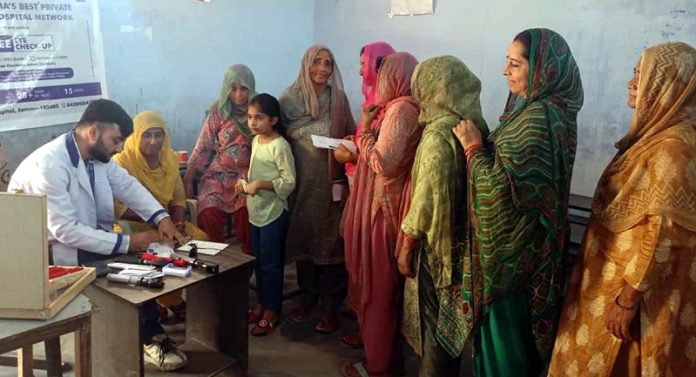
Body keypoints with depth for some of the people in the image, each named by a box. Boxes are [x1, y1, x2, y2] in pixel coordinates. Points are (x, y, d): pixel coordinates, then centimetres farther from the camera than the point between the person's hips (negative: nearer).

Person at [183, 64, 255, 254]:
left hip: (247, 175, -1)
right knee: (208, 214, -21)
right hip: (219, 174, 1)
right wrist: (188, 180, 1)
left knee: (245, 213, -26)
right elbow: (203, 147, 3)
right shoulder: (218, 110, 1)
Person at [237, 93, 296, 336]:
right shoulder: (255, 141, 7)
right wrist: (245, 182, 2)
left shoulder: (280, 146, -18)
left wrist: (261, 184, -25)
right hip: (255, 210, 8)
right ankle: (262, 303, 32)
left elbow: (289, 183, -18)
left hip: (273, 212, -8)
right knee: (259, 261, 17)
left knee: (271, 263, 3)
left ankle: (272, 311, 15)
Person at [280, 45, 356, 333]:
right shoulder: (290, 98, 1)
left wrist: (343, 181, -6)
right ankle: (308, 296, 24)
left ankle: (331, 304, 9)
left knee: (331, 239, 0)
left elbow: (350, 138, 4)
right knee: (303, 236, 7)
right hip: (301, 180, 0)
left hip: (331, 180, 0)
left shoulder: (339, 98, 4)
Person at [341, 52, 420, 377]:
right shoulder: (410, 107, 11)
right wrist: (367, 135, 8)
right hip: (392, 205, 9)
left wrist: (364, 130, -12)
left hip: (384, 208, -9)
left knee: (377, 287, 3)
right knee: (389, 286, 18)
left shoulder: (400, 110, -18)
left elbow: (383, 164, -23)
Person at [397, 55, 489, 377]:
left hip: (437, 241, -8)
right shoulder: (475, 124, 3)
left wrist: (407, 246, -12)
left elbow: (428, 197, -21)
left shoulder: (439, 132, -21)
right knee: (450, 320, 20)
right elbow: (460, 186, 8)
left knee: (433, 320, 8)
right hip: (462, 238, 8)